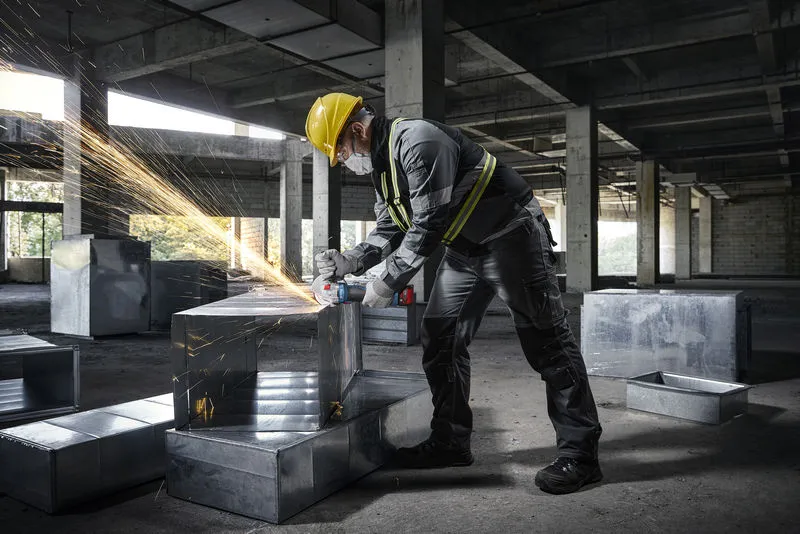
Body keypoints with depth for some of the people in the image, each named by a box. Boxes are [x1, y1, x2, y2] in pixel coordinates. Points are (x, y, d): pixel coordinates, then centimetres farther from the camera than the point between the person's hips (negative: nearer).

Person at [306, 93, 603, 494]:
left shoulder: (418, 142, -23)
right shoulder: (381, 162, 9)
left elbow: (429, 226, -26)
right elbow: (390, 229, 12)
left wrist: (388, 284, -20)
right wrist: (349, 262, -2)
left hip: (512, 236, -10)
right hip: (465, 248, 10)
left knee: (547, 342, -5)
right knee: (439, 338, 7)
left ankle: (579, 454, 3)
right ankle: (450, 442, 17)